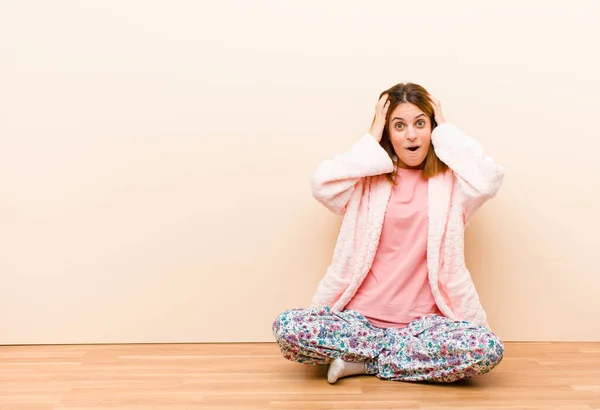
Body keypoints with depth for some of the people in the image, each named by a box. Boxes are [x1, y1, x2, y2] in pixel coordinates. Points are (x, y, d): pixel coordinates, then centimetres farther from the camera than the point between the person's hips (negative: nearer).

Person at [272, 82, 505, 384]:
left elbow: (489, 179, -15)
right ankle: (407, 355, -10)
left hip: (423, 322, 0)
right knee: (288, 329, -26)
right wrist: (372, 138, -5)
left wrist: (445, 131, -2)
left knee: (487, 349, -30)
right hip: (360, 316, 0)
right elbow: (322, 185, -13)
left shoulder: (449, 180, 7)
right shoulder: (367, 179, 6)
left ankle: (362, 361, -13)